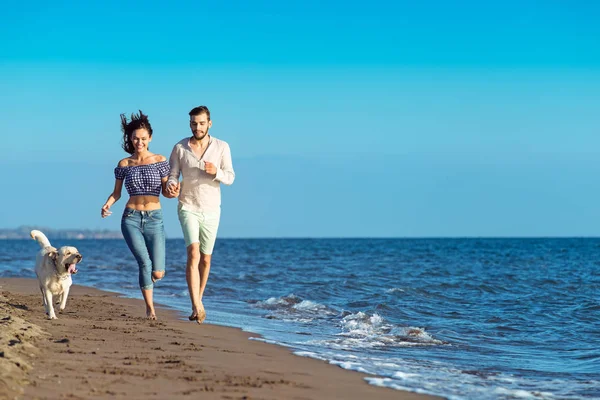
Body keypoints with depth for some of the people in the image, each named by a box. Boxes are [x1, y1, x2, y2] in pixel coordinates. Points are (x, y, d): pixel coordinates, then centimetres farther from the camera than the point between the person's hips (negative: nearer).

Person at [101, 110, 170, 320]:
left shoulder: (160, 160, 3)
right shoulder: (124, 164, 5)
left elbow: (165, 190, 5)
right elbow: (116, 192, 12)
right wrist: (107, 205, -9)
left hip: (154, 219, 0)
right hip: (131, 219, 0)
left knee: (157, 273, -5)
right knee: (145, 263, -21)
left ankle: (146, 278, 34)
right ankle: (150, 307, -6)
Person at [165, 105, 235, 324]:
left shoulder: (221, 147, -3)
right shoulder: (180, 148, -4)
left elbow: (230, 178, -4)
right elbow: (172, 176, -1)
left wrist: (216, 172, -25)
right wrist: (171, 187, -24)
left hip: (211, 211, 2)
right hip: (188, 208, -2)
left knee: (205, 259, 11)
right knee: (193, 253, -21)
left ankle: (197, 303, 29)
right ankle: (197, 306, -27)